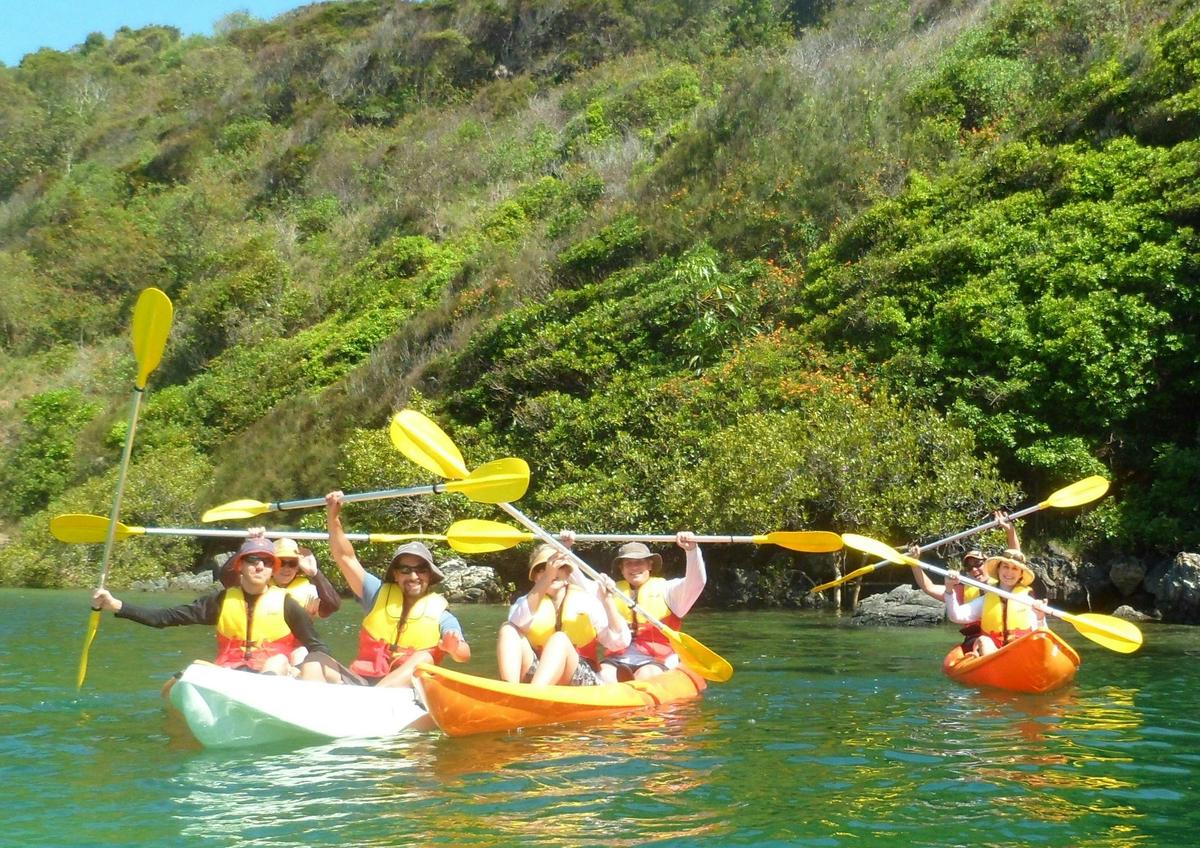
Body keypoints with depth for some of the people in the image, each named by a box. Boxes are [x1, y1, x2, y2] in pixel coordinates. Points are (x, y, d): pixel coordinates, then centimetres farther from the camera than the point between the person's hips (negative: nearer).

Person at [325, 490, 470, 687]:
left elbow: (464, 655, -3)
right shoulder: (379, 593, 16)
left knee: (424, 658, -34)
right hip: (364, 681, 2)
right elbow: (346, 558, 12)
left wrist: (455, 649, -27)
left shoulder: (440, 612, 8)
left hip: (409, 685, -2)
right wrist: (333, 518, 1)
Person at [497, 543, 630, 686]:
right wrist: (546, 579, -24)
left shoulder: (587, 601, 9)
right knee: (508, 629, -16)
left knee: (560, 638, -29)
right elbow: (519, 622, -16)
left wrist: (608, 601, -13)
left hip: (582, 679, -2)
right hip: (537, 675, 2)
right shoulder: (528, 601, 11)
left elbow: (620, 642, -2)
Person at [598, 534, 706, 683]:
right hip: (617, 661, 2)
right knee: (604, 674, -31)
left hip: (656, 662, -2)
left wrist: (692, 550, -17)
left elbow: (697, 581, -2)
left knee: (646, 675, -35)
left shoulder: (665, 589, 14)